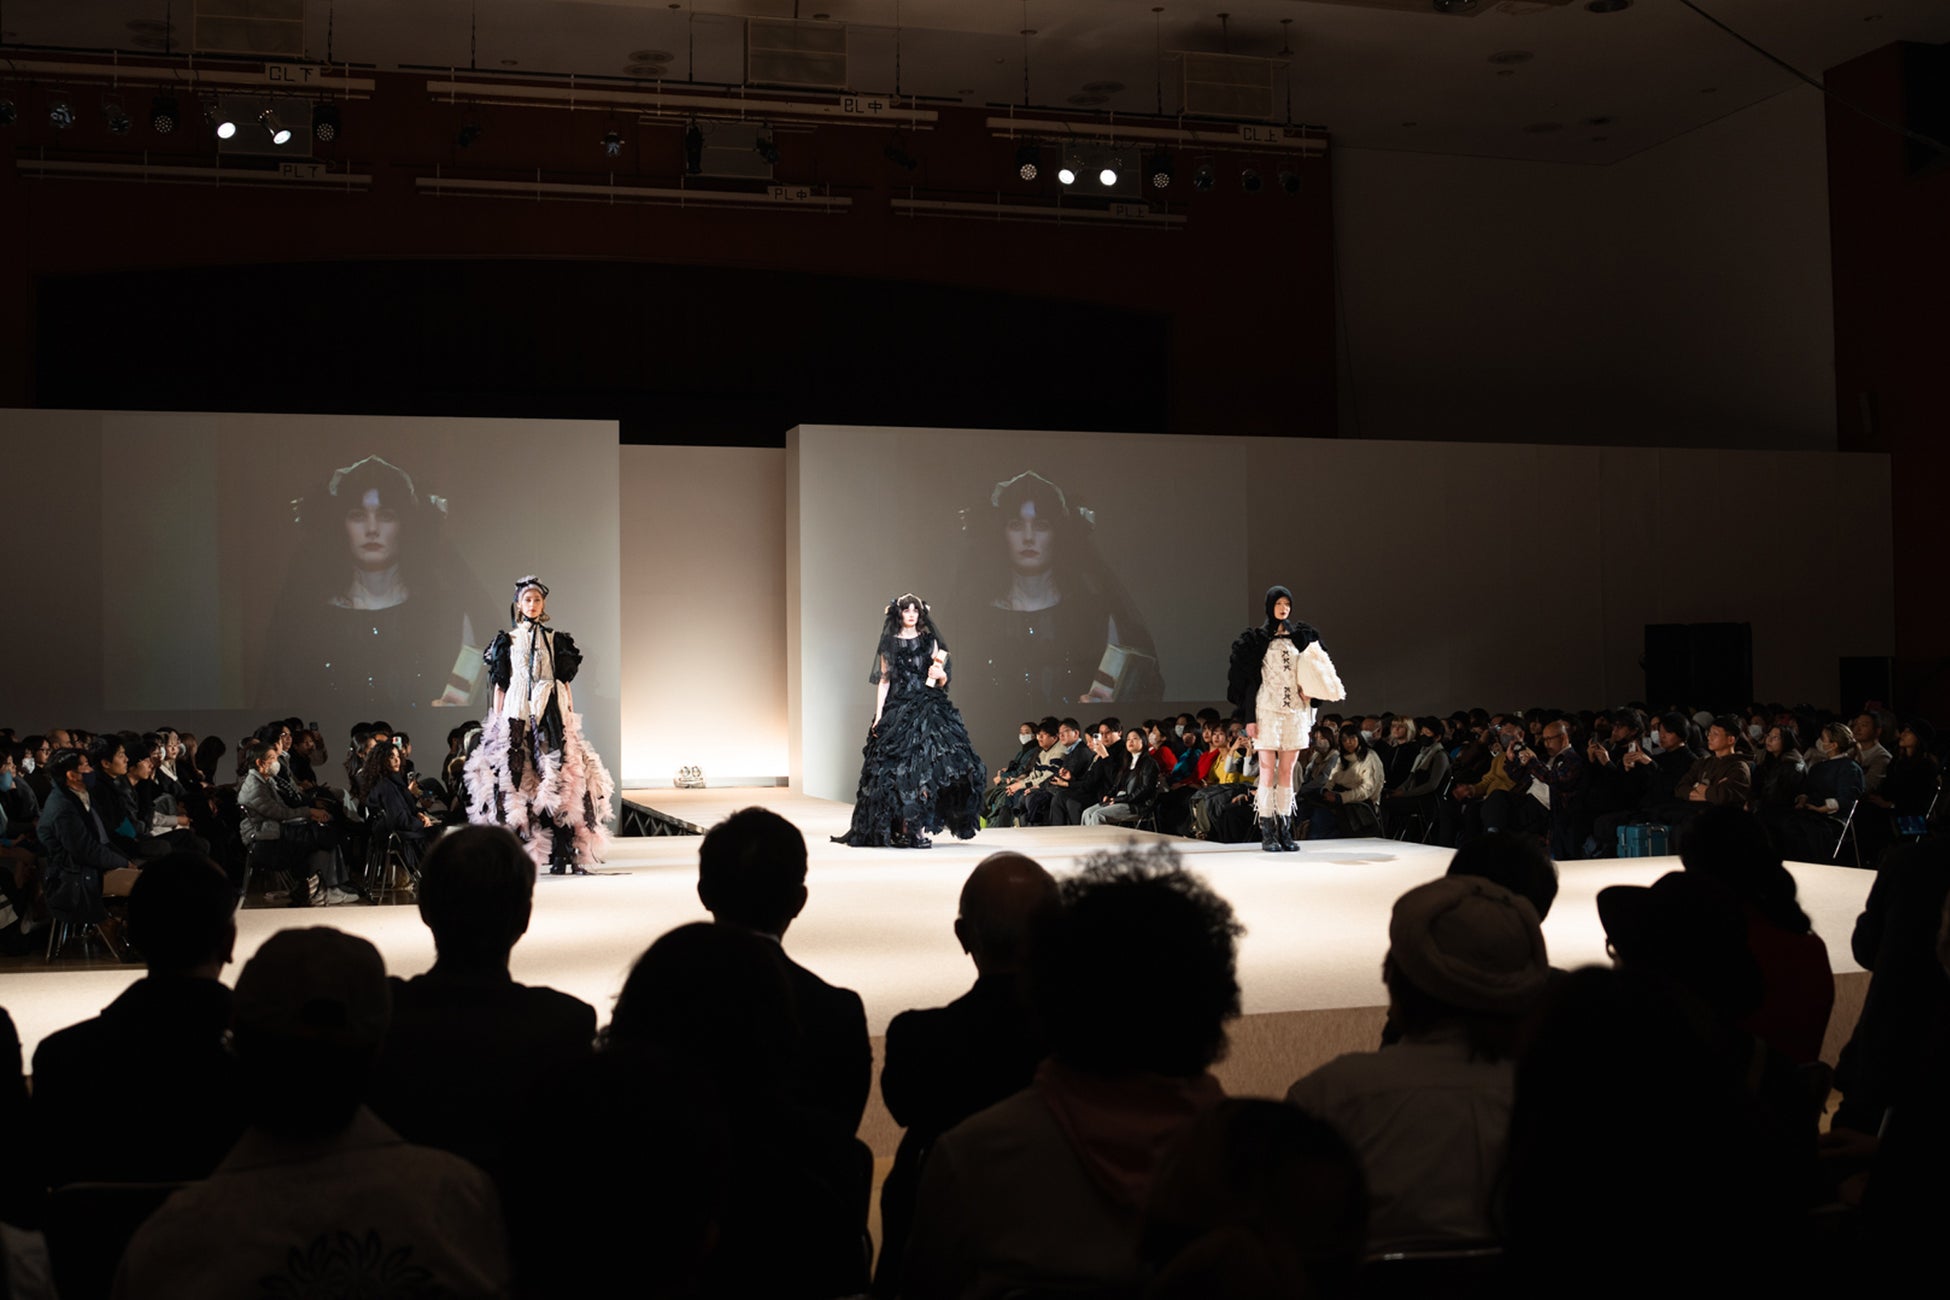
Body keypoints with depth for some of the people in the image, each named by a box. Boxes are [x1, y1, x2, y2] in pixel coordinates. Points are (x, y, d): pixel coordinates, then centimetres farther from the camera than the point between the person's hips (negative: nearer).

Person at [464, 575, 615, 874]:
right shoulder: (507, 640, 11)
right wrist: (496, 721, 2)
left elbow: (565, 682, 12)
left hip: (551, 713, 1)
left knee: (556, 779, -7)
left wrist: (571, 718, 5)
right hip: (517, 713, -1)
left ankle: (562, 855, -9)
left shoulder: (555, 639, 14)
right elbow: (500, 685, 9)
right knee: (516, 776, -9)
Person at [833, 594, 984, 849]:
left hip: (928, 709, 0)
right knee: (897, 768, -7)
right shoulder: (889, 645, 9)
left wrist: (940, 675, -14)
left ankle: (920, 826, -3)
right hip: (897, 710, 0)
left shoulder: (929, 641, 10)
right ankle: (903, 828, -3)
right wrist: (878, 716, -1)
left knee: (926, 767, -10)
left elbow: (941, 682, 10)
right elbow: (884, 681, 7)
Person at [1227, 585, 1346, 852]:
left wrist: (1309, 690, -4)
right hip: (1267, 710, -3)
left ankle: (1285, 830, 9)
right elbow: (1248, 680, -2)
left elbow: (1313, 676, 17)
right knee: (1268, 772, -4)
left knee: (1287, 772, 5)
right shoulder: (1256, 638, 1)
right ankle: (1267, 833, -3)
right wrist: (1249, 718, -8)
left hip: (1295, 711, 4)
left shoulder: (1302, 637, 11)